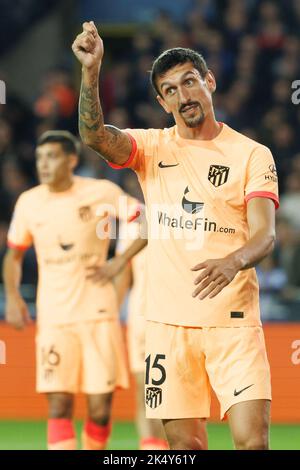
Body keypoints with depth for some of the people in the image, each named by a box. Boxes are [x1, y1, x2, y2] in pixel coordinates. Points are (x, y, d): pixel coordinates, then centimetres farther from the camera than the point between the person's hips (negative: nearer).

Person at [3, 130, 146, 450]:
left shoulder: (100, 192, -4)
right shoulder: (28, 202, 4)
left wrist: (117, 265, -7)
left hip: (98, 313, -1)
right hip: (54, 318, 2)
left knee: (100, 409, -1)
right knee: (59, 405, -9)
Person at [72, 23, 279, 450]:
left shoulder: (252, 154, 2)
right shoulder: (153, 147, 8)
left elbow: (265, 234, -8)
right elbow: (94, 135, -11)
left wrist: (233, 261, -31)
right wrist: (91, 71, -28)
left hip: (233, 321, -2)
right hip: (169, 319, 2)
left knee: (253, 438, -13)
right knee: (184, 441, 2)